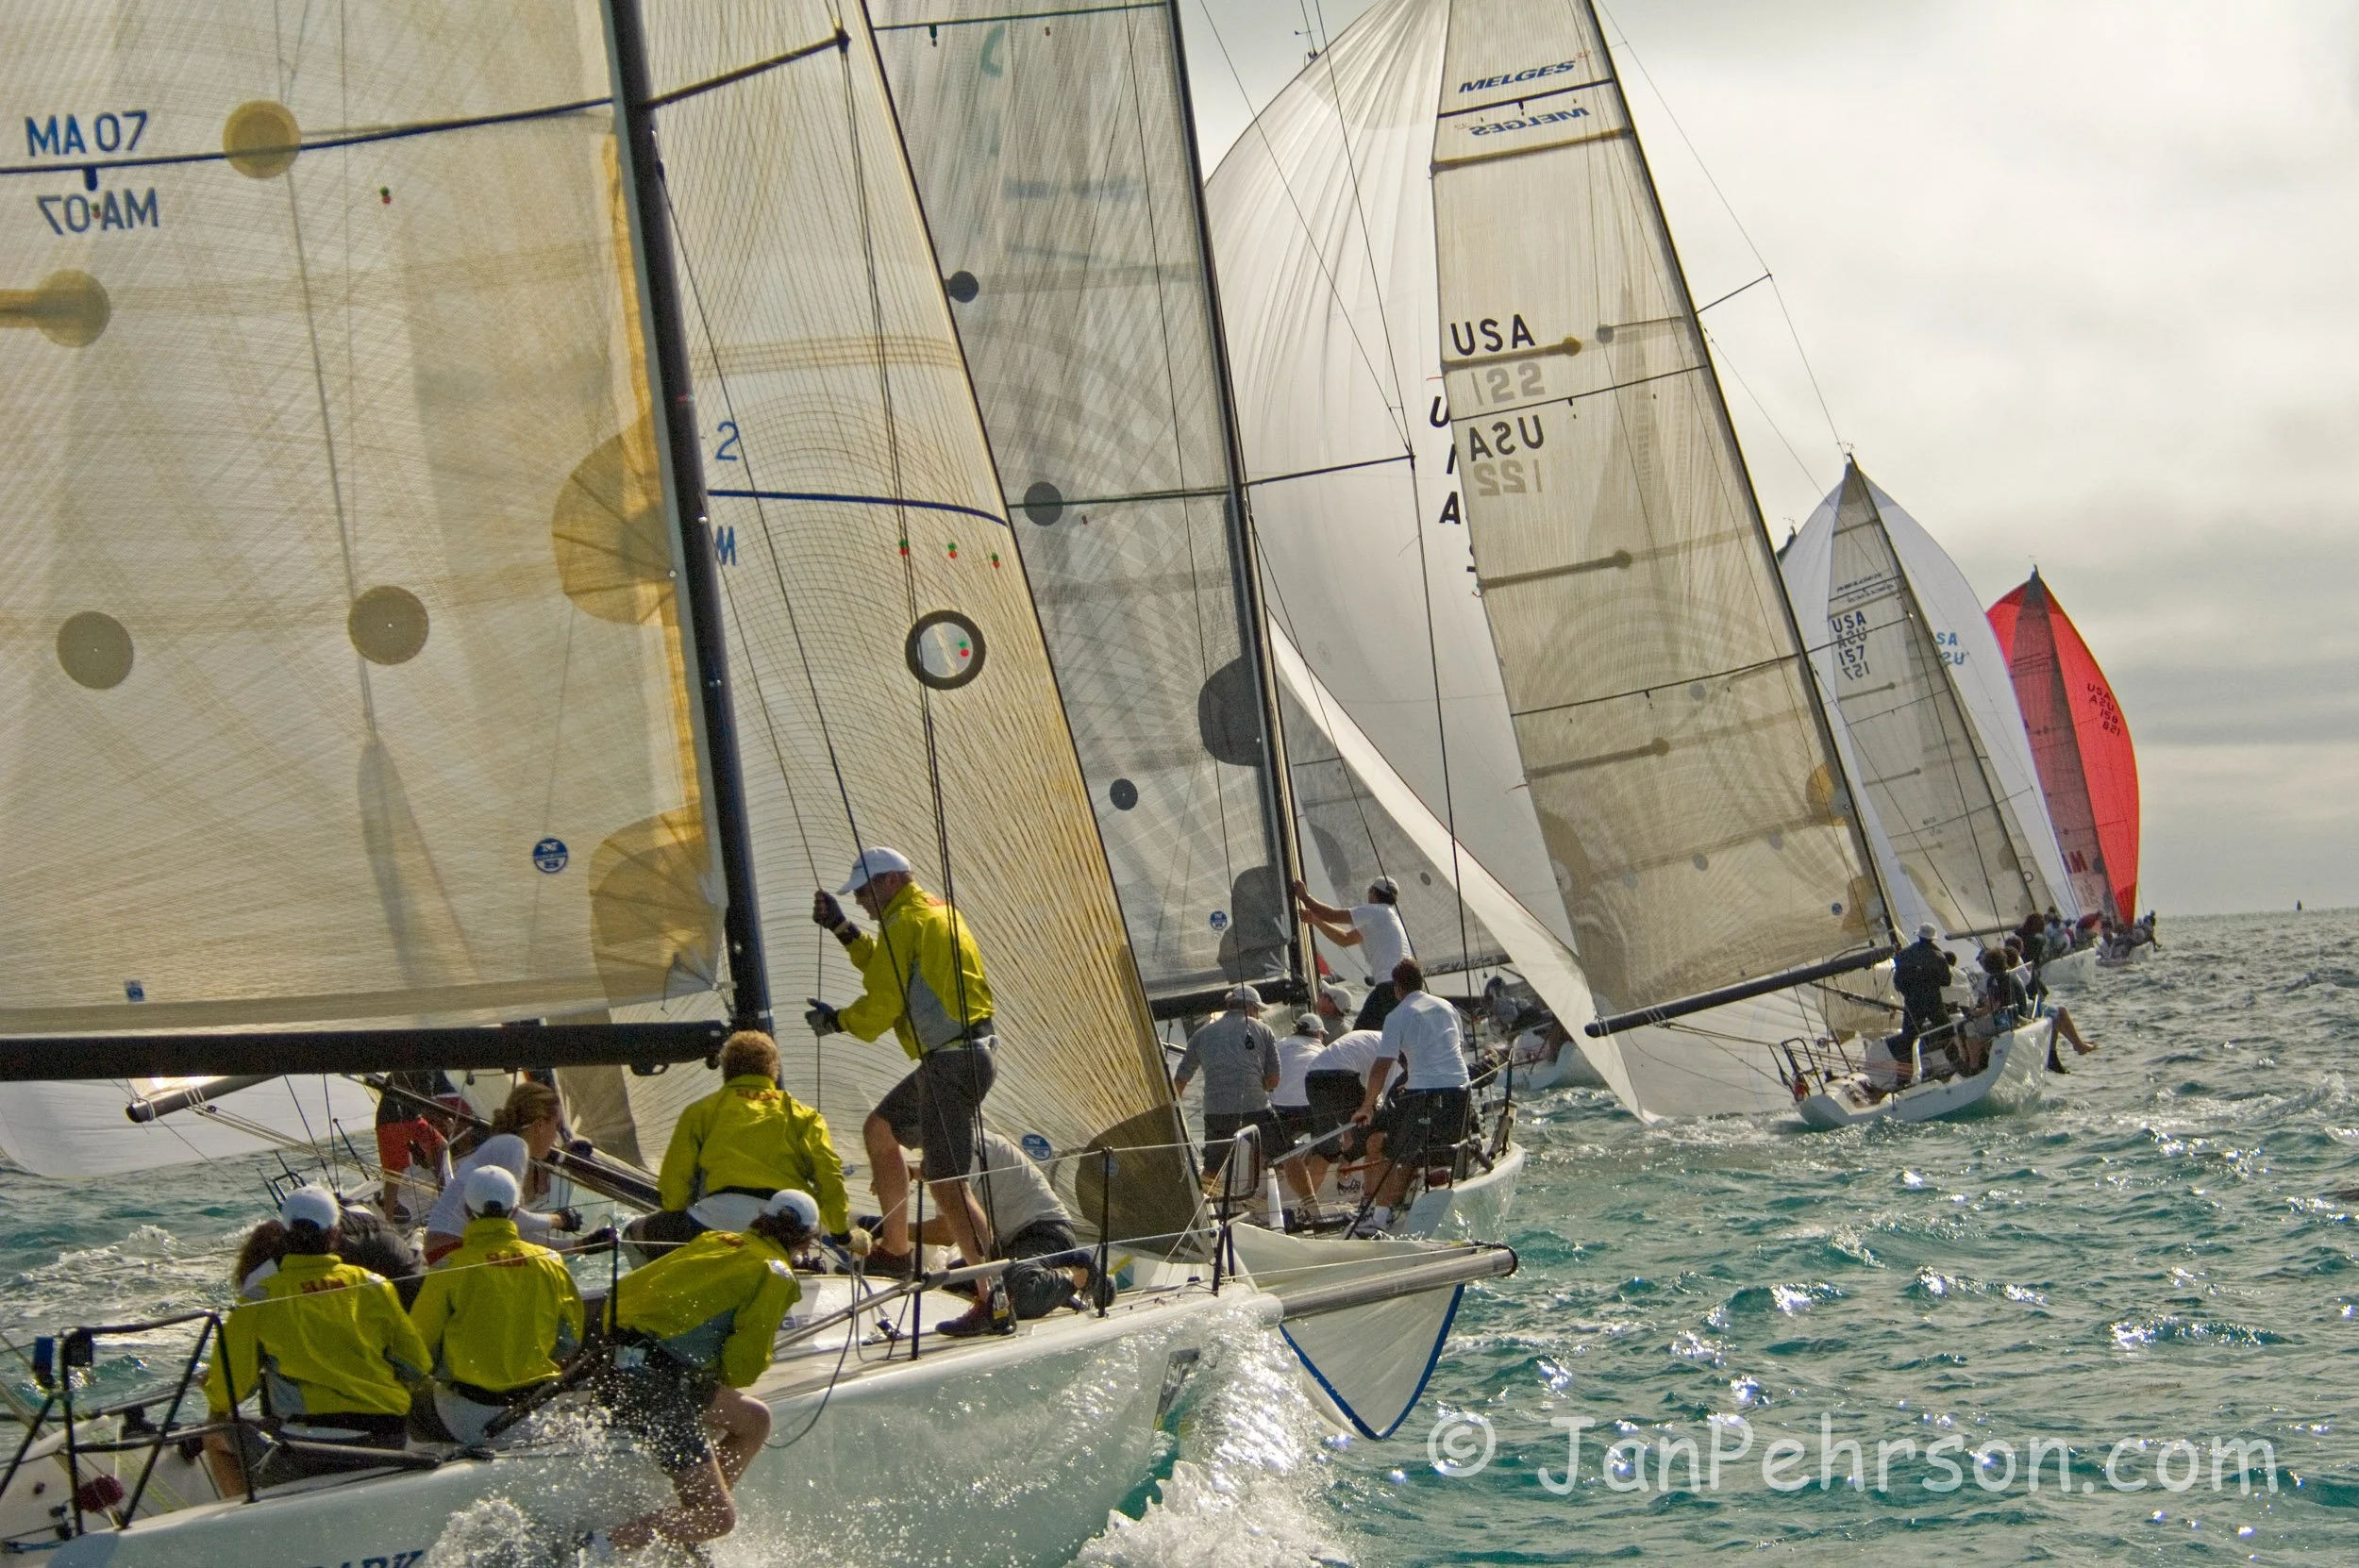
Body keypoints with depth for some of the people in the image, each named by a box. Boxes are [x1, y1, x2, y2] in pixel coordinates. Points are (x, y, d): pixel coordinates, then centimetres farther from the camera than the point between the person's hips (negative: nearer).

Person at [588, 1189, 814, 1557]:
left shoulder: (713, 1240, 20)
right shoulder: (775, 1275, 0)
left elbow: (626, 1289, 24)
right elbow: (743, 1366, -5)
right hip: (654, 1387, -8)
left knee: (754, 1419, 23)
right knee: (719, 1519, -1)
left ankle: (684, 1530, 19)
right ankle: (600, 1548, -15)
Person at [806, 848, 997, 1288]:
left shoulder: (905, 922, -9)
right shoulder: (936, 912, 20)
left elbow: (882, 1003, -10)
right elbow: (886, 966, 31)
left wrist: (836, 1020, 7)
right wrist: (842, 928, 28)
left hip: (950, 1061, -11)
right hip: (967, 1055, 11)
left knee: (945, 1183, -14)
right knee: (879, 1129, 25)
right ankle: (895, 1252, 30)